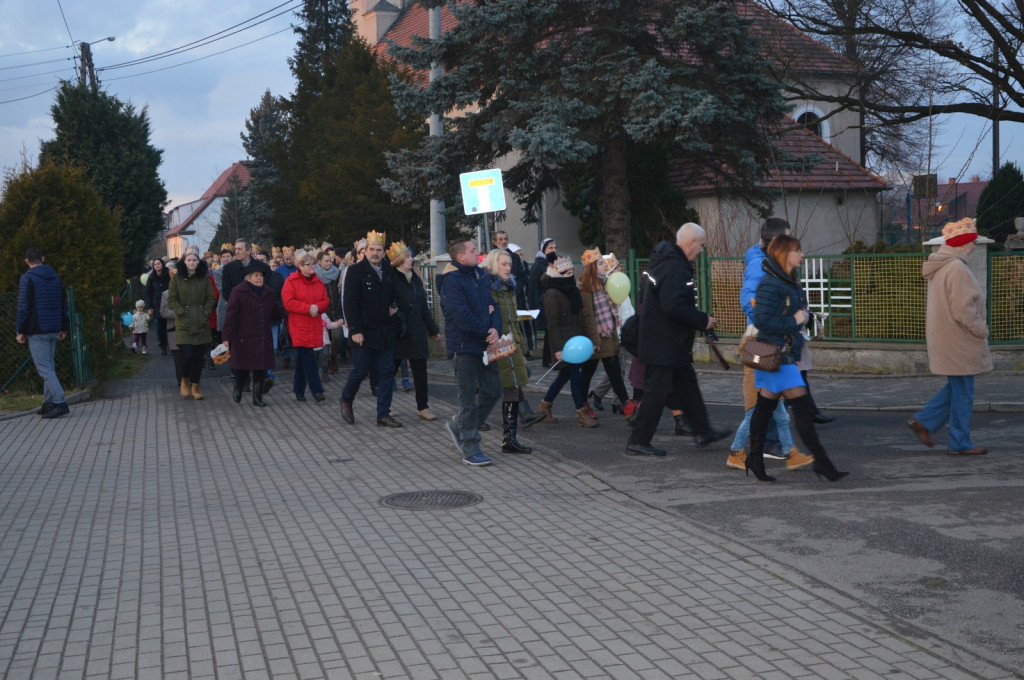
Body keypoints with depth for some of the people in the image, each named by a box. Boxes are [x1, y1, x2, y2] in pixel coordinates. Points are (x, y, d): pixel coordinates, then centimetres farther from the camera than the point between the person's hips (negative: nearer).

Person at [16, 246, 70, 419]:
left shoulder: (27, 278, -8)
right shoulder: (56, 278, 12)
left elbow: (23, 306, -12)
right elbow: (64, 305, 16)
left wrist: (19, 331, -6)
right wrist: (63, 328, 21)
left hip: (37, 331, -7)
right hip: (53, 331, 7)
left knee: (45, 369, -7)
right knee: (49, 367, 14)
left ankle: (60, 403, -16)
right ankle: (49, 403, 15)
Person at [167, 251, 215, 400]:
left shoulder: (205, 277, 7)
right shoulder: (177, 278, 1)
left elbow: (211, 298, 8)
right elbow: (171, 299, 1)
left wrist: (206, 313, -3)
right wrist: (182, 312, -9)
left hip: (202, 323, 2)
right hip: (184, 323, -2)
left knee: (199, 356, 3)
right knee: (188, 354, -13)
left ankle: (195, 387, 14)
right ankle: (185, 380, 15)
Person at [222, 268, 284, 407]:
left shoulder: (269, 293, 11)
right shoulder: (239, 292, -5)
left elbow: (278, 314, 17)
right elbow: (230, 316, -9)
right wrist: (226, 337, -14)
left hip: (263, 338, 4)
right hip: (244, 338, -4)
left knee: (261, 367, 3)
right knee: (242, 367, 1)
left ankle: (257, 397, 13)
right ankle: (238, 390, 28)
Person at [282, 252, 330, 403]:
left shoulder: (318, 282, 12)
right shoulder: (291, 281, -5)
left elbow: (325, 301, 9)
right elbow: (288, 302, -13)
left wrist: (317, 307, -13)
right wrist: (308, 308, -18)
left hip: (314, 325, 5)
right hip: (299, 326, -5)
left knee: (302, 358, 13)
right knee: (308, 358, -12)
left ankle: (299, 390, 21)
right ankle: (316, 390, -12)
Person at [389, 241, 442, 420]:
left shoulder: (415, 278, 11)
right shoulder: (391, 279, -10)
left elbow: (423, 306, 16)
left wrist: (433, 329, 17)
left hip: (417, 332, 6)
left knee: (420, 370, 5)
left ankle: (423, 407, 11)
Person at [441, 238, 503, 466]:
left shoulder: (480, 275, 12)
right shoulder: (452, 281, -14)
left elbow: (492, 305, 10)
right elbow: (461, 315, -22)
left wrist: (496, 329, -9)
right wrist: (486, 332, -13)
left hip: (485, 344, 8)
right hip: (464, 346, -8)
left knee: (492, 391, 12)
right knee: (468, 398, -2)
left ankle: (459, 426, 30)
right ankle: (470, 449, 7)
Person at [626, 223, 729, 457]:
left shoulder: (661, 260, 12)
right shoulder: (675, 267, -21)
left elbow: (644, 298, 21)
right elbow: (674, 306, -31)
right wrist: (703, 321, -18)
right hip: (664, 345, -11)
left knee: (687, 384, 19)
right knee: (656, 392, -4)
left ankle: (703, 431, 29)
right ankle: (638, 442, 3)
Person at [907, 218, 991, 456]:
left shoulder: (941, 267, 12)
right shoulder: (957, 269, -21)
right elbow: (963, 310, -25)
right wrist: (982, 330, -11)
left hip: (945, 338, 10)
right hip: (958, 342, -10)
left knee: (956, 388, 19)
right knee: (962, 393, 0)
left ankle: (923, 421, 16)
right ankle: (960, 443, 8)